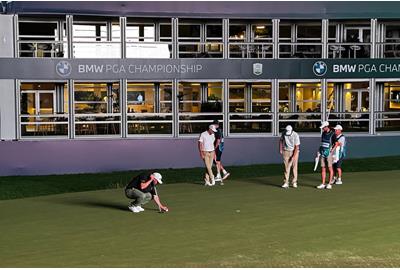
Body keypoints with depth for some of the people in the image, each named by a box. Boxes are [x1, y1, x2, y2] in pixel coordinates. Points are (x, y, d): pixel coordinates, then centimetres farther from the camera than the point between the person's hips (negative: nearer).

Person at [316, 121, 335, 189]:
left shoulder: (332, 134, -8)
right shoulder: (323, 133, 11)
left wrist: (332, 150, -16)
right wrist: (319, 150, 14)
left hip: (328, 152, -6)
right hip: (322, 152, 6)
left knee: (330, 168, 0)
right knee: (323, 168, 5)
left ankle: (329, 184, 5)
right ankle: (323, 184, 8)